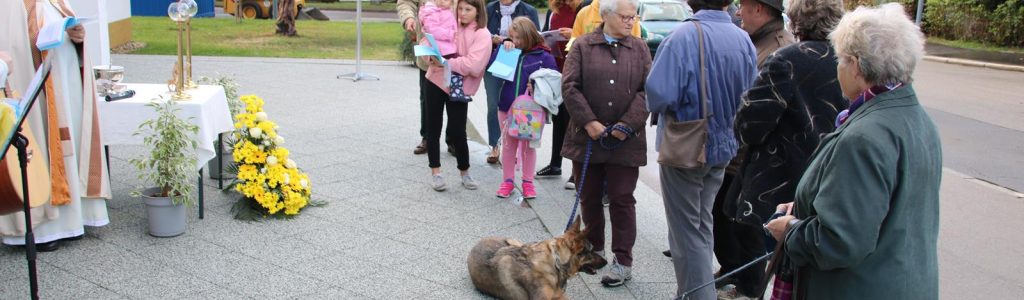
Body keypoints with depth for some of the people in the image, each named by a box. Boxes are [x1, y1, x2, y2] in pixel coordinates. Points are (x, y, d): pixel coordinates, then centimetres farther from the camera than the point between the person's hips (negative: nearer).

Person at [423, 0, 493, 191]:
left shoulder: (482, 35, -9)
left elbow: (473, 65, -20)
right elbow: (431, 38, 12)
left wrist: (445, 62, -19)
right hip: (436, 81, 4)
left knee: (457, 132, -3)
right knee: (433, 128, 6)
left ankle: (464, 172, 18)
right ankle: (435, 172, 15)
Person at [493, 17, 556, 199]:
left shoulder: (543, 57, -8)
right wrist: (502, 48, -10)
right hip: (507, 108, 3)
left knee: (528, 146, 10)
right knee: (508, 145, 13)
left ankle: (528, 182, 22)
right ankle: (508, 180, 25)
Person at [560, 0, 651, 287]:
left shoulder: (640, 49, 6)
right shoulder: (582, 46, 3)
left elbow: (647, 91, -1)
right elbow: (570, 86, -5)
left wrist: (627, 125, -12)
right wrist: (589, 122, -14)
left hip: (625, 140, 0)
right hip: (588, 136, 1)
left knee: (622, 199, 1)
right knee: (589, 197, 11)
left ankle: (623, 261, 7)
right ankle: (594, 249, 29)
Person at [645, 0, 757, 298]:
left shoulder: (683, 37, -22)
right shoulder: (744, 40, -7)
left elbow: (659, 94, -27)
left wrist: (659, 108, -5)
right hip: (723, 146, 6)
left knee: (686, 229, 7)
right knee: (702, 224, 22)